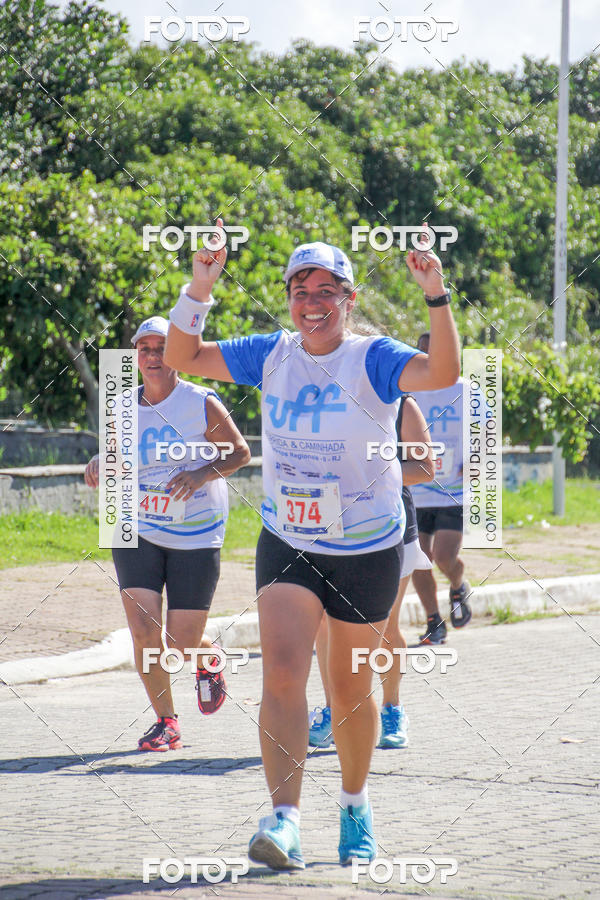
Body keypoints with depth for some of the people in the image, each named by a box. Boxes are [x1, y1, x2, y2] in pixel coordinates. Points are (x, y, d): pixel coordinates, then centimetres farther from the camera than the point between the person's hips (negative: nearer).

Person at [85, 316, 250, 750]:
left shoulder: (202, 404, -7)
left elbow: (240, 452, -2)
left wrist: (202, 474, -20)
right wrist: (99, 463, -5)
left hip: (196, 537, -3)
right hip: (139, 533, 3)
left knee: (184, 643, -2)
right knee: (143, 631, -11)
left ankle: (210, 662, 36)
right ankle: (166, 722, 7)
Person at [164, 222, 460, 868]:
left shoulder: (372, 360, -12)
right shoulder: (272, 355, 1)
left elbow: (441, 373, -30)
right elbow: (183, 357, 5)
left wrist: (436, 297, -41)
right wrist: (198, 290, -9)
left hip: (367, 552, -2)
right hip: (286, 544, 2)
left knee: (349, 691, 10)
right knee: (282, 674, -15)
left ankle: (355, 805, 33)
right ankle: (284, 820, -21)